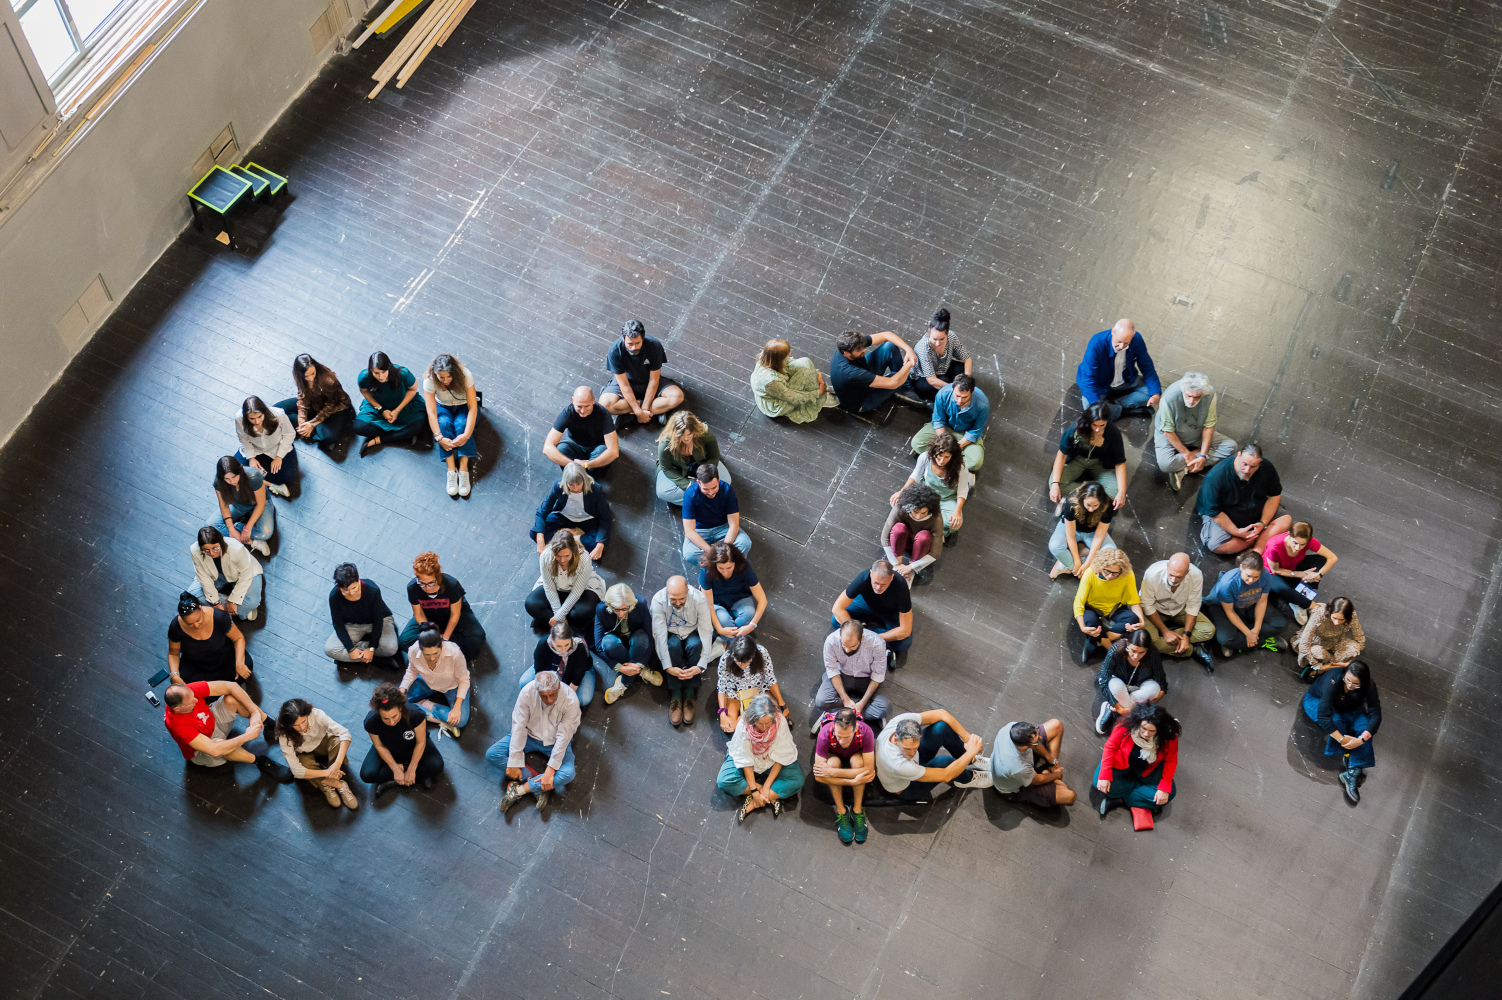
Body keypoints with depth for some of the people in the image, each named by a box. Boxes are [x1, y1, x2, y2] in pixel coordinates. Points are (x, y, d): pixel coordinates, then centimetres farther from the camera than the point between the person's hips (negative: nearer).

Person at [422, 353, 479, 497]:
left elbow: (473, 407, -32)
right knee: (444, 423, -32)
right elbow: (431, 411, -31)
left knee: (461, 424, -33)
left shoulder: (465, 375, -31)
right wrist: (439, 437, -43)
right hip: (443, 407, 1)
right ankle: (451, 469, -38)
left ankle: (463, 469, -40)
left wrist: (466, 435, -43)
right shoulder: (429, 380, -27)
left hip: (464, 406, -1)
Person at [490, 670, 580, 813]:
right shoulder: (528, 692, -25)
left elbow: (563, 737, -26)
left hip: (555, 741, -2)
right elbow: (519, 727, -21)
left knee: (568, 774, -29)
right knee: (491, 755, -17)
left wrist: (551, 769, -28)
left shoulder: (570, 700, -29)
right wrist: (515, 763, -22)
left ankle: (518, 790, -20)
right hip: (530, 735, 2)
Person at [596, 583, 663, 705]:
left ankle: (623, 683, -25)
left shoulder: (640, 606, -26)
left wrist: (640, 664, -30)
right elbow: (599, 648, -23)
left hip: (637, 641, 0)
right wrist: (619, 668, -31)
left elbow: (651, 637, -21)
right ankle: (642, 671, -17)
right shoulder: (601, 610, -25)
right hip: (617, 640, 0)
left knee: (641, 637, -36)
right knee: (608, 641, -36)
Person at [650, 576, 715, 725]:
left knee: (695, 645, -34)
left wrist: (701, 666, -38)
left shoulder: (699, 599, -27)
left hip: (692, 633, 0)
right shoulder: (658, 600, -27)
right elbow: (660, 634, -28)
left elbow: (706, 632, -28)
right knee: (673, 645, -34)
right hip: (670, 634, 0)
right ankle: (675, 695, -25)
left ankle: (690, 694, -25)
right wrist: (668, 667, -36)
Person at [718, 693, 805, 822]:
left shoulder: (780, 722, -28)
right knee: (724, 782, -25)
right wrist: (755, 790, -22)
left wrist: (767, 786, -21)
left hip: (772, 762, 0)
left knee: (797, 781, -25)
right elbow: (745, 761, -21)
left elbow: (780, 758, -19)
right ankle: (772, 797, -16)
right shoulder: (743, 726, -29)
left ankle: (752, 804, -22)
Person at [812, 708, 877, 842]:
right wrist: (854, 781, -39)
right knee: (833, 762, -34)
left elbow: (869, 770, -38)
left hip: (855, 755, 0)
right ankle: (841, 811, -18)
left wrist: (833, 772, -43)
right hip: (834, 755, 0)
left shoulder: (865, 732, -38)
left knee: (857, 761, -34)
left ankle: (857, 810, -19)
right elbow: (818, 776, -34)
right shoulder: (825, 735, -38)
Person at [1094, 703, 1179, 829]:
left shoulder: (1169, 737, -28)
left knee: (1169, 794, -19)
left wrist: (1164, 788, -22)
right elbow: (1110, 747, -21)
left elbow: (1170, 761, -14)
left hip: (1148, 769, 2)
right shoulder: (1126, 726, -33)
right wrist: (1104, 776, -27)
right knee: (1101, 784, -26)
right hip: (1123, 762, -2)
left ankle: (1119, 797, -10)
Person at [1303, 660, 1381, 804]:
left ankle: (1352, 773, -29)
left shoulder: (1369, 687, -28)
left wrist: (1361, 739, -43)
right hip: (1316, 701, -3)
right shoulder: (1332, 681, -40)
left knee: (1364, 726, -25)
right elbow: (1323, 715, -42)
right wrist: (1342, 739, -45)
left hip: (1347, 709, 3)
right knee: (1336, 721, -36)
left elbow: (1375, 714, -29)